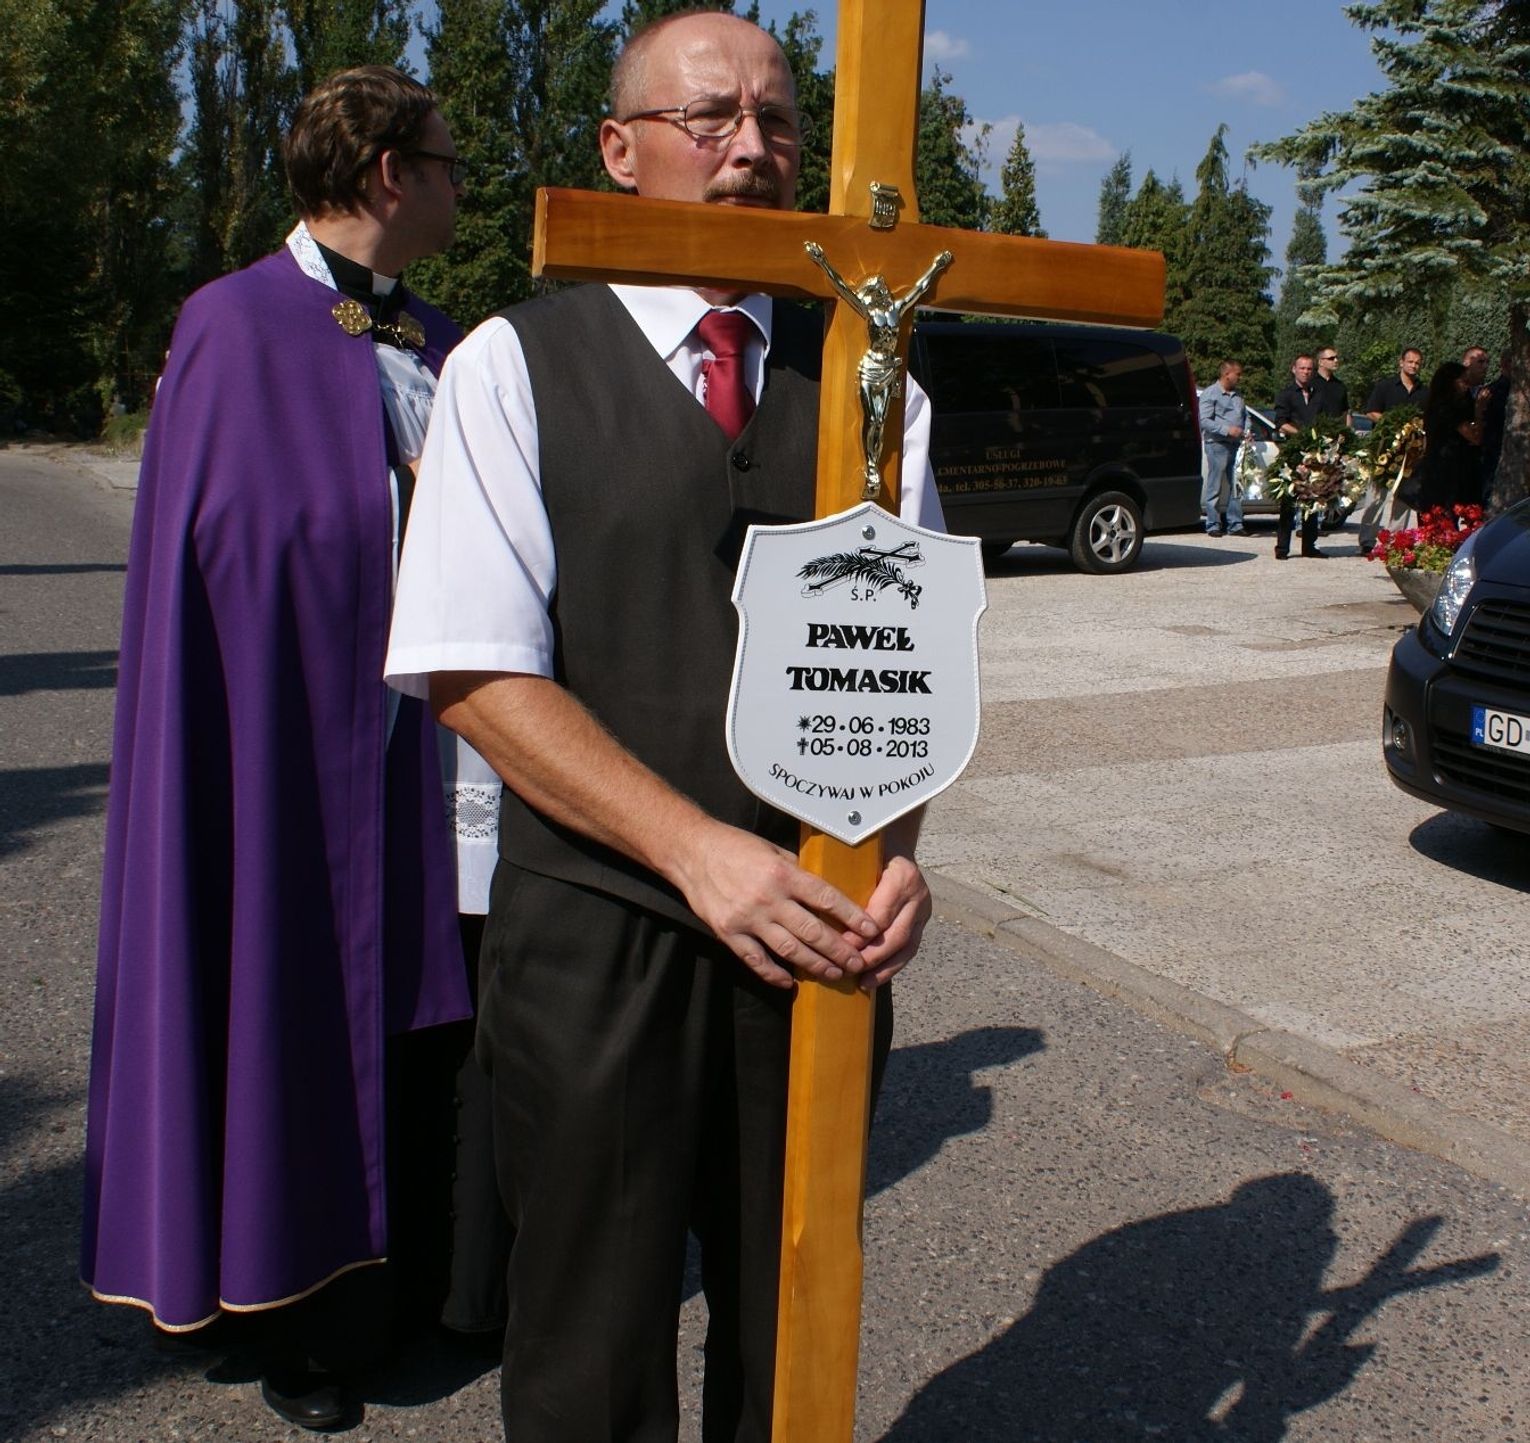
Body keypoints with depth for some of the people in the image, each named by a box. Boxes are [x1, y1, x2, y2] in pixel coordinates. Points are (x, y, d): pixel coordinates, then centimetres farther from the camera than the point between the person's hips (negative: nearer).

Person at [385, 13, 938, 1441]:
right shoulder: (514, 367, -3)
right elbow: (477, 675, -10)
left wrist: (894, 847, -11)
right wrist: (703, 850, -20)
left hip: (819, 929, 4)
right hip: (599, 932, -3)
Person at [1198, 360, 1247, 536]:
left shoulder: (1237, 395, 19)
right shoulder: (1210, 393, -4)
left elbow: (1245, 416, 26)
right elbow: (1204, 420, -12)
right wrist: (1227, 430, -19)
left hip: (1236, 445, 7)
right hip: (1217, 444, -7)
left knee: (1236, 488, 5)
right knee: (1215, 488, -3)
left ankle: (1235, 525, 9)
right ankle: (1213, 526, 2)